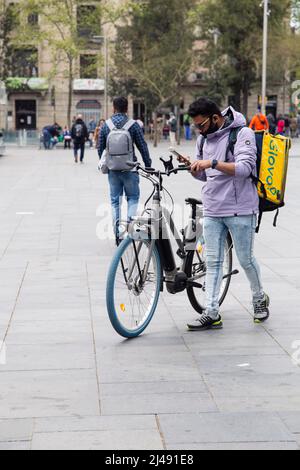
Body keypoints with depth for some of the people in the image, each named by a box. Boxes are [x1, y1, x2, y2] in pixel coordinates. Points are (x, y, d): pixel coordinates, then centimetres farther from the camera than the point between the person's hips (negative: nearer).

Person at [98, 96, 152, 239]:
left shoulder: (106, 125, 1)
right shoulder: (133, 125, -7)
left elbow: (100, 148, 6)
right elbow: (143, 147, -4)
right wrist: (148, 165, 6)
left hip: (112, 169, 2)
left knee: (115, 200, 11)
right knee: (133, 197, 12)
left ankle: (117, 232, 11)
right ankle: (131, 219, -10)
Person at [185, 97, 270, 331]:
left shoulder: (242, 133, -11)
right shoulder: (204, 139, 11)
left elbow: (244, 168, -23)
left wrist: (213, 163, -32)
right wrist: (190, 166, -4)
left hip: (240, 209, -6)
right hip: (213, 210, 6)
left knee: (245, 259, 5)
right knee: (213, 261, 3)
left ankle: (260, 298, 30)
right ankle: (212, 313, 4)